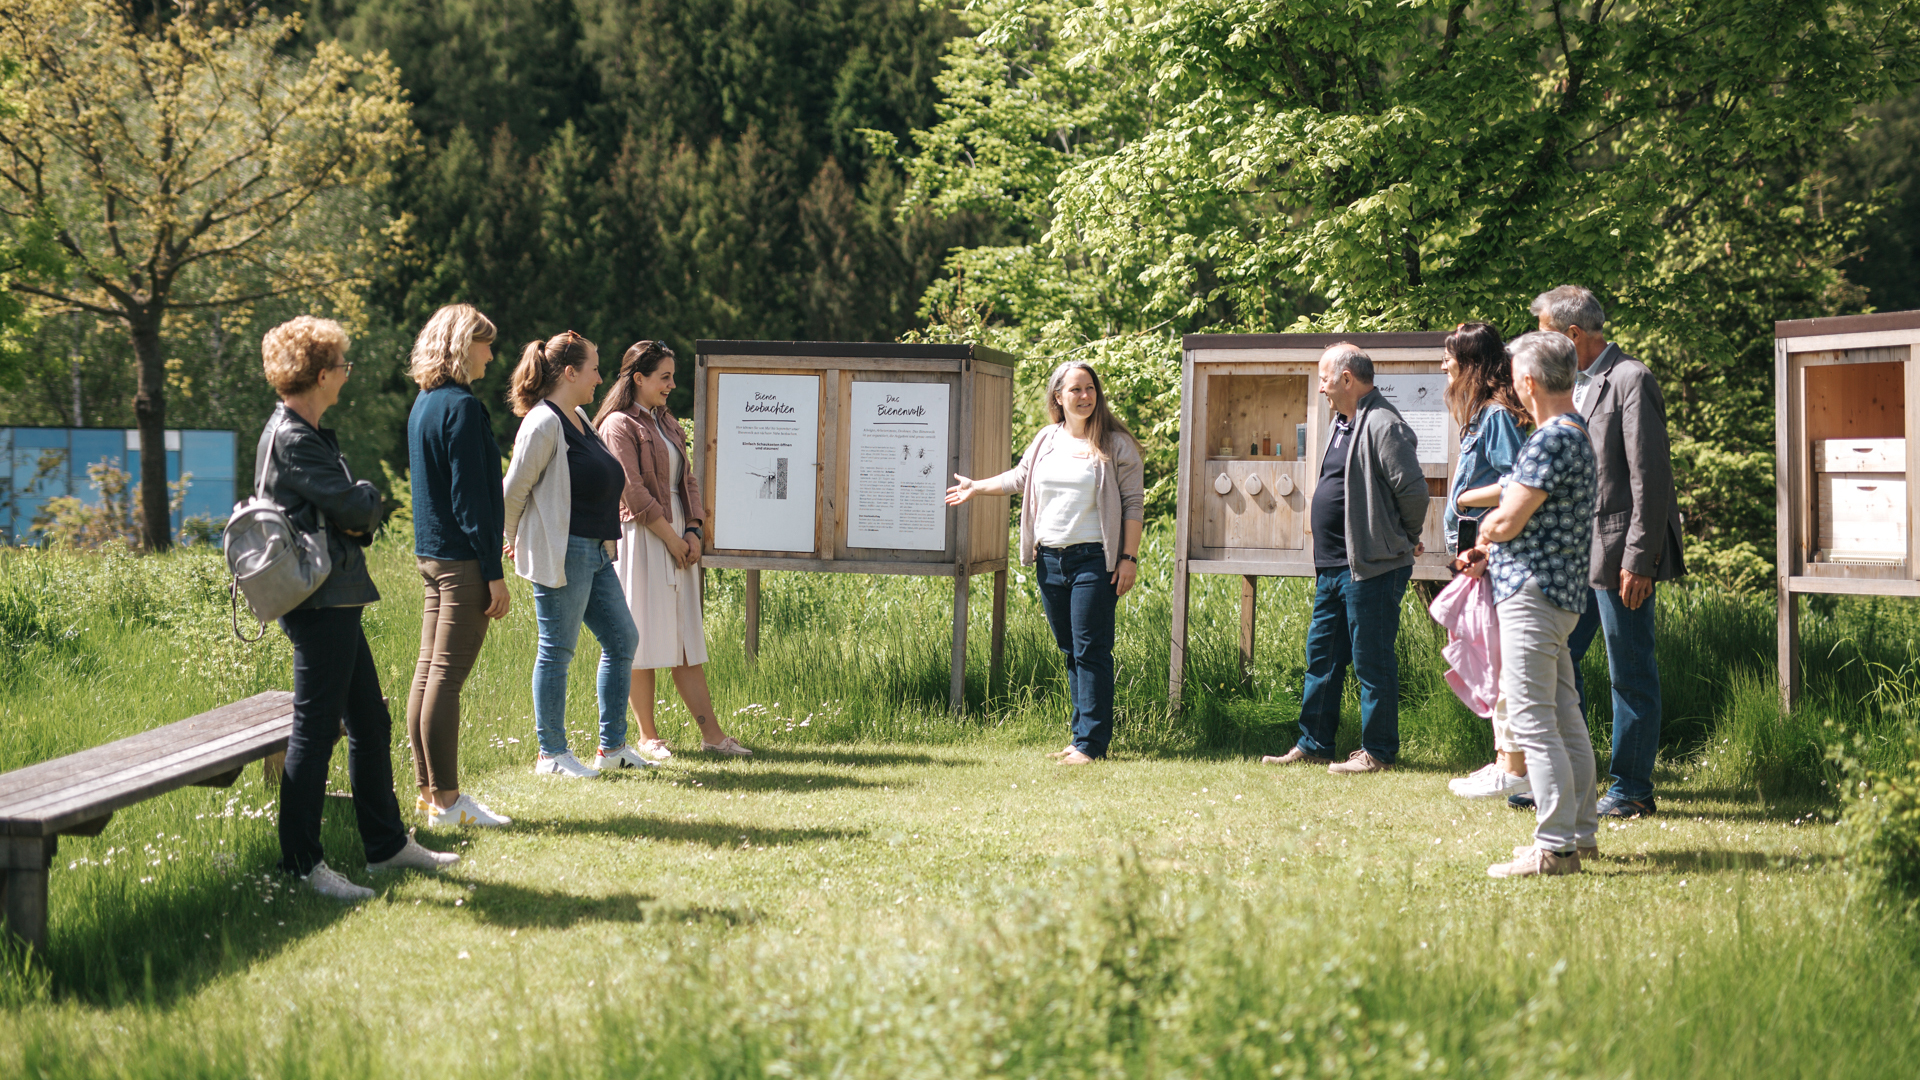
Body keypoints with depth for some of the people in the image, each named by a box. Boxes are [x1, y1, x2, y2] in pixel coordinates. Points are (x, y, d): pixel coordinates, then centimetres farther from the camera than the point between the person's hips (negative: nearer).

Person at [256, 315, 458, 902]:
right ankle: (301, 863, -2)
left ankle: (387, 843, 26)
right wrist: (369, 498, 3)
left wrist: (358, 518, -5)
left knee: (370, 722, 16)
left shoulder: (301, 432, 16)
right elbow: (356, 505, -19)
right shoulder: (294, 440, -16)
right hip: (321, 604, -11)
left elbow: (355, 513, 17)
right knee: (315, 728, -6)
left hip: (335, 600, 11)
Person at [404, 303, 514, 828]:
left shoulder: (423, 405, 14)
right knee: (447, 675, -7)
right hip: (463, 560, -10)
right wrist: (495, 573, -15)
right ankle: (446, 799, -4)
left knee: (428, 672, 10)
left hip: (432, 554, 10)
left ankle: (429, 791, 16)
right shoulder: (461, 407, -14)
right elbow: (470, 496, -17)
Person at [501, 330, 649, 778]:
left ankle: (612, 745, 19)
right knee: (557, 649, -2)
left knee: (621, 640, 11)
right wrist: (517, 540, 3)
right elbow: (514, 491, -11)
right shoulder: (544, 423, -14)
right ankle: (551, 754, 7)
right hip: (563, 554, -10)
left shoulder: (579, 417, 15)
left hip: (596, 554, 10)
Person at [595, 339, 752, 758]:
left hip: (678, 541, 8)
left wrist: (693, 532, 2)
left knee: (686, 640, 7)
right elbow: (634, 493, -14)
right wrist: (671, 538, -12)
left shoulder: (667, 424, 17)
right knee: (643, 642, -2)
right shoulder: (620, 425, -9)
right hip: (641, 539, -8)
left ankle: (711, 733, 5)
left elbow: (687, 481, 17)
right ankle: (648, 736, 5)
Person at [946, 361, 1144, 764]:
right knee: (1070, 652, 10)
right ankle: (1082, 734, 16)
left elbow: (1133, 503, -5)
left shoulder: (1116, 444, -4)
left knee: (1091, 651, -7)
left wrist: (1129, 557, -10)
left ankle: (1091, 744, -5)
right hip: (1050, 560, 6)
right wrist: (976, 488, 32)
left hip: (1093, 560, -6)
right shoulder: (1046, 440, 11)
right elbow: (1020, 478, 28)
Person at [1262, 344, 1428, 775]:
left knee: (1371, 661, -3)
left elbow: (1413, 489, -19)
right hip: (1334, 568, 10)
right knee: (1322, 656, 14)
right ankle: (1313, 744, 22)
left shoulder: (1383, 427, -16)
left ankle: (1378, 752, 5)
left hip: (1372, 569, -10)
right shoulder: (1344, 423, 16)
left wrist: (1406, 538, -4)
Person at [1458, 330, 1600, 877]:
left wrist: (1484, 531, 1)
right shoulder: (1576, 433, 15)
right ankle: (1581, 834, 22)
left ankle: (1554, 848, -9)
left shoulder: (1550, 440, -18)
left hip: (1533, 593, -11)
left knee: (1532, 720, -9)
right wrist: (1492, 553, 14)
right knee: (1564, 716, 15)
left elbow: (1506, 522, -21)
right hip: (1562, 591, 11)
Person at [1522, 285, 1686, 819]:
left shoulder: (1631, 380, -12)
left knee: (1631, 674, -1)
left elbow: (1652, 478, -17)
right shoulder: (1577, 385, 15)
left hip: (1620, 553, -9)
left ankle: (1632, 790, 6)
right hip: (1576, 553, 9)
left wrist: (1639, 560, -20)